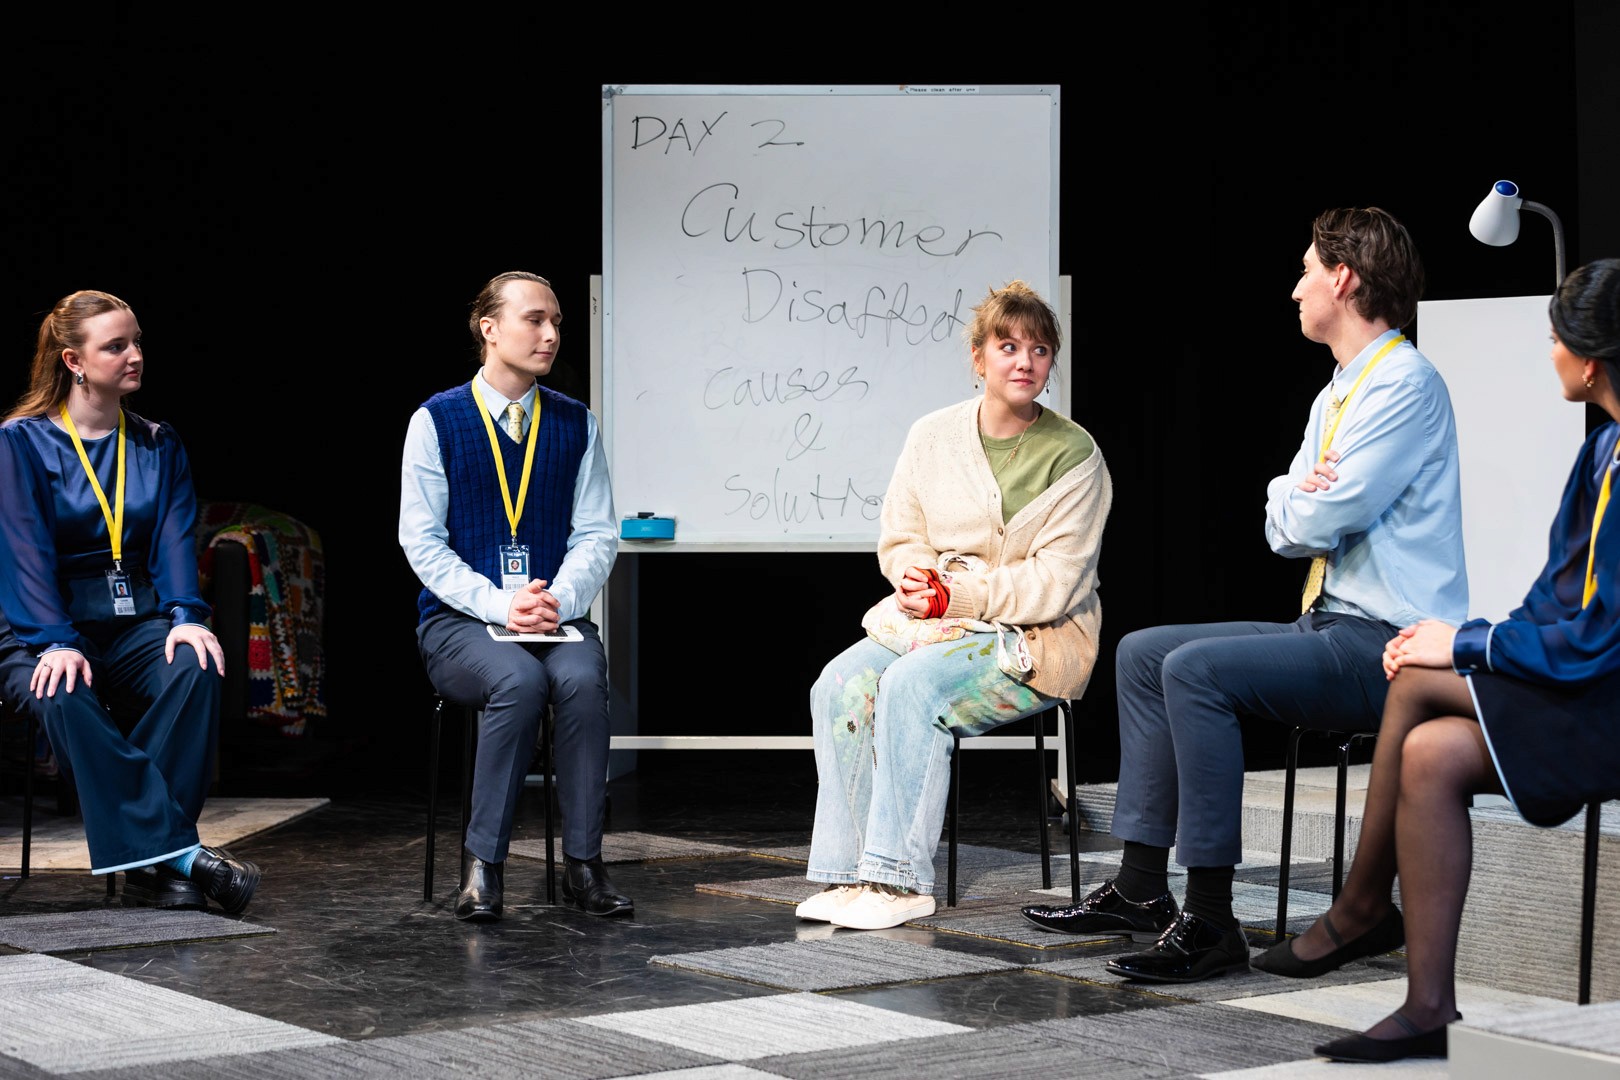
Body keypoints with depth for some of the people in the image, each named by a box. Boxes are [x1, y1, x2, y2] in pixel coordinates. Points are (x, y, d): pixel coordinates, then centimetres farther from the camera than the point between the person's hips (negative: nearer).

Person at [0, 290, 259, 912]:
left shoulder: (158, 446, 14)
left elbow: (174, 540, 3)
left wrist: (185, 616, -18)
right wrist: (56, 643, -24)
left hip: (135, 625, 3)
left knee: (196, 666, -31)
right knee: (64, 695, -38)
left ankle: (150, 866, -31)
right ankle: (179, 852, -38)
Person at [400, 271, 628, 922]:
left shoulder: (575, 424, 11)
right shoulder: (437, 420, 2)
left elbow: (596, 534, 7)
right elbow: (421, 540, -4)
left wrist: (558, 600, -13)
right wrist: (499, 606, -16)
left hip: (555, 617, 2)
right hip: (459, 622, -2)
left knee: (583, 678, -32)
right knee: (520, 681, -35)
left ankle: (583, 865, -22)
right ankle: (483, 863, -23)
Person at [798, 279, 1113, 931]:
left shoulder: (1073, 455, -5)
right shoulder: (932, 436, 9)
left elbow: (1054, 582, -11)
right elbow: (899, 537, 13)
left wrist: (953, 596, -18)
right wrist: (914, 575, -11)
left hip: (1034, 639, -5)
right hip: (933, 621, 5)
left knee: (913, 683, -31)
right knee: (841, 682, -22)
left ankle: (902, 879, -28)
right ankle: (848, 871, -21)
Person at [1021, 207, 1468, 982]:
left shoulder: (1405, 385, -13)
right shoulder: (1336, 395, 18)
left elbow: (1318, 522, -19)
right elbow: (1282, 529, 15)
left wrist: (1307, 505, 3)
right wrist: (1311, 499, -6)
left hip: (1387, 647, -10)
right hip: (1330, 628, 10)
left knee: (1197, 668, -27)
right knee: (1141, 653, 9)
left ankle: (1209, 920, -25)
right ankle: (1141, 890, 6)